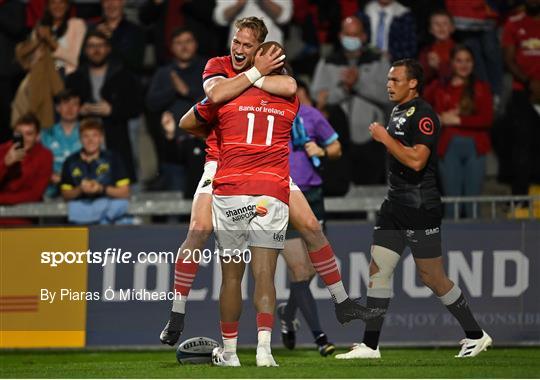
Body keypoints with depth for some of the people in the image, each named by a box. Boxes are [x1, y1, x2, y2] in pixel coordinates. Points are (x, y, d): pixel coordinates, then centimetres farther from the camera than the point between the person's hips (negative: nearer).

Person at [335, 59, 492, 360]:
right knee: (378, 270, 3)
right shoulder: (398, 112, 15)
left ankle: (476, 335, 11)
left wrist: (385, 138, -18)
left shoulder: (423, 115, -14)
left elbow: (416, 160, -24)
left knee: (432, 278, -3)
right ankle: (370, 346, 5)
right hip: (395, 205, 9)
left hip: (421, 207, -9)